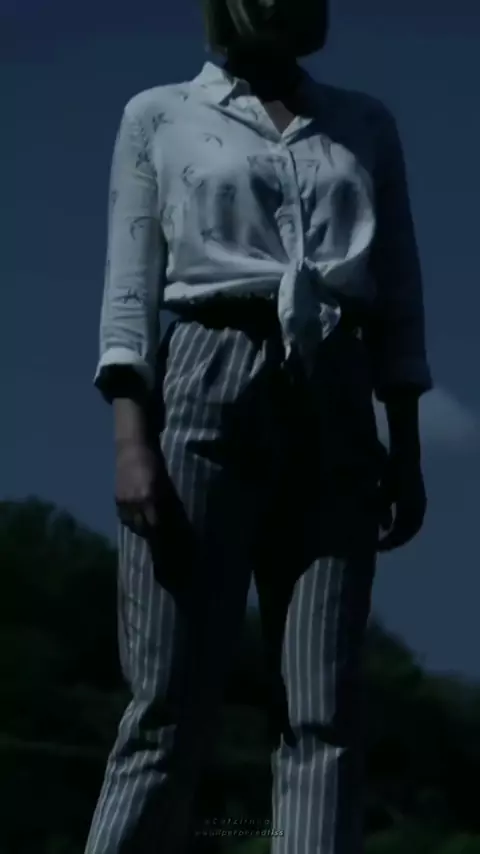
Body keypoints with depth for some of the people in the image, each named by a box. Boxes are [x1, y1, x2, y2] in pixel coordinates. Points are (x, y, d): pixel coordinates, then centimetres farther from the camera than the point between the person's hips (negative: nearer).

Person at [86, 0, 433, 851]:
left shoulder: (365, 127, 20)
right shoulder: (159, 116, 12)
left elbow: (398, 298, 17)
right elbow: (131, 287, 4)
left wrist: (406, 449, 7)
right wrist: (131, 438, -10)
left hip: (333, 412, 3)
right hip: (205, 390, -2)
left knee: (324, 714, -8)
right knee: (169, 706, -10)